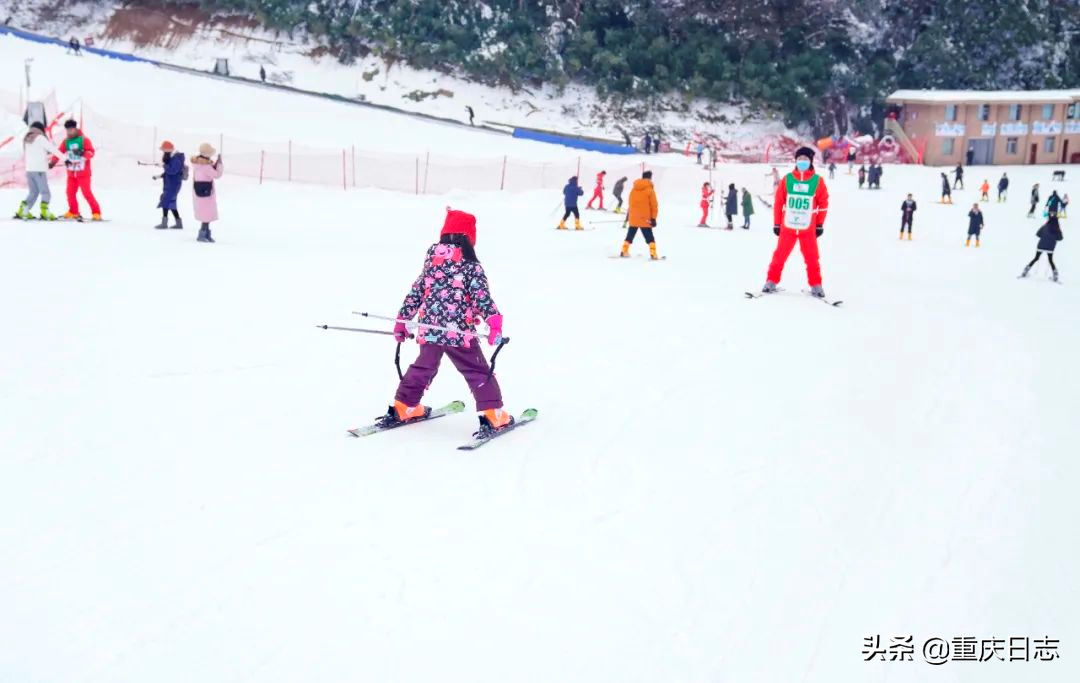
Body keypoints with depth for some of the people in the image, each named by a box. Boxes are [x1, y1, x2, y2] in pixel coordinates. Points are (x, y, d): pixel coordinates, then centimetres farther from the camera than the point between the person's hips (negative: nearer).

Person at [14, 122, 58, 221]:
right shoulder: (40, 138, -5)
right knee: (45, 192, -5)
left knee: (33, 193, 15)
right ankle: (44, 212, -17)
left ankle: (22, 211, 11)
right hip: (39, 170, -7)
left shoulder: (26, 140, 15)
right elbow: (53, 150, -8)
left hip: (29, 170, 7)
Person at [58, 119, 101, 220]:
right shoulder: (66, 141, 6)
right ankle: (73, 212, 20)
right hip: (71, 173, 5)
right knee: (70, 193, 5)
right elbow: (59, 152, 7)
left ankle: (96, 212, -4)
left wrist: (82, 153, -33)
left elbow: (91, 152, -15)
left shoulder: (84, 139, -7)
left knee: (86, 193, -10)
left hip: (83, 173, -5)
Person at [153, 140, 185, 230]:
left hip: (173, 184, -11)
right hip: (169, 184, 11)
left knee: (165, 201, -11)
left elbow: (172, 171, -28)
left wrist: (164, 165, -18)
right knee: (171, 204, 12)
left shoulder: (176, 159, -18)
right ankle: (179, 223, 17)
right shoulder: (172, 158, 15)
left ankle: (164, 223, -9)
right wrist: (159, 176, 13)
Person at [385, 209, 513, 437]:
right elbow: (482, 297, -14)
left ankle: (403, 408, 29)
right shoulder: (470, 265, -6)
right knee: (478, 372, 3)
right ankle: (492, 415, -2)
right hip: (459, 333, -5)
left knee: (423, 368, 22)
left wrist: (403, 319, 20)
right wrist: (495, 322, -16)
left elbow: (416, 292, 13)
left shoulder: (431, 259, 9)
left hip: (429, 329, 5)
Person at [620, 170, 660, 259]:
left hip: (633, 218, 4)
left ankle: (624, 252, 14)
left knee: (630, 235, 16)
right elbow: (654, 205, -9)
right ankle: (653, 254, -9)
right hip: (645, 219, -4)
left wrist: (628, 214, 23)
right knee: (650, 238, 0)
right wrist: (653, 218, -6)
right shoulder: (650, 189, -8)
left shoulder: (633, 189, 6)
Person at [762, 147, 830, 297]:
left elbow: (823, 203, 5)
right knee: (779, 256, 2)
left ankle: (816, 285, 14)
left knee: (812, 258, 2)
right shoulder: (787, 179, 0)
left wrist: (820, 225, 6)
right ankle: (771, 282, 13)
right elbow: (778, 202, 4)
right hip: (787, 227, 0)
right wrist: (776, 224, 4)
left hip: (808, 229, 0)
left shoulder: (818, 181, -2)